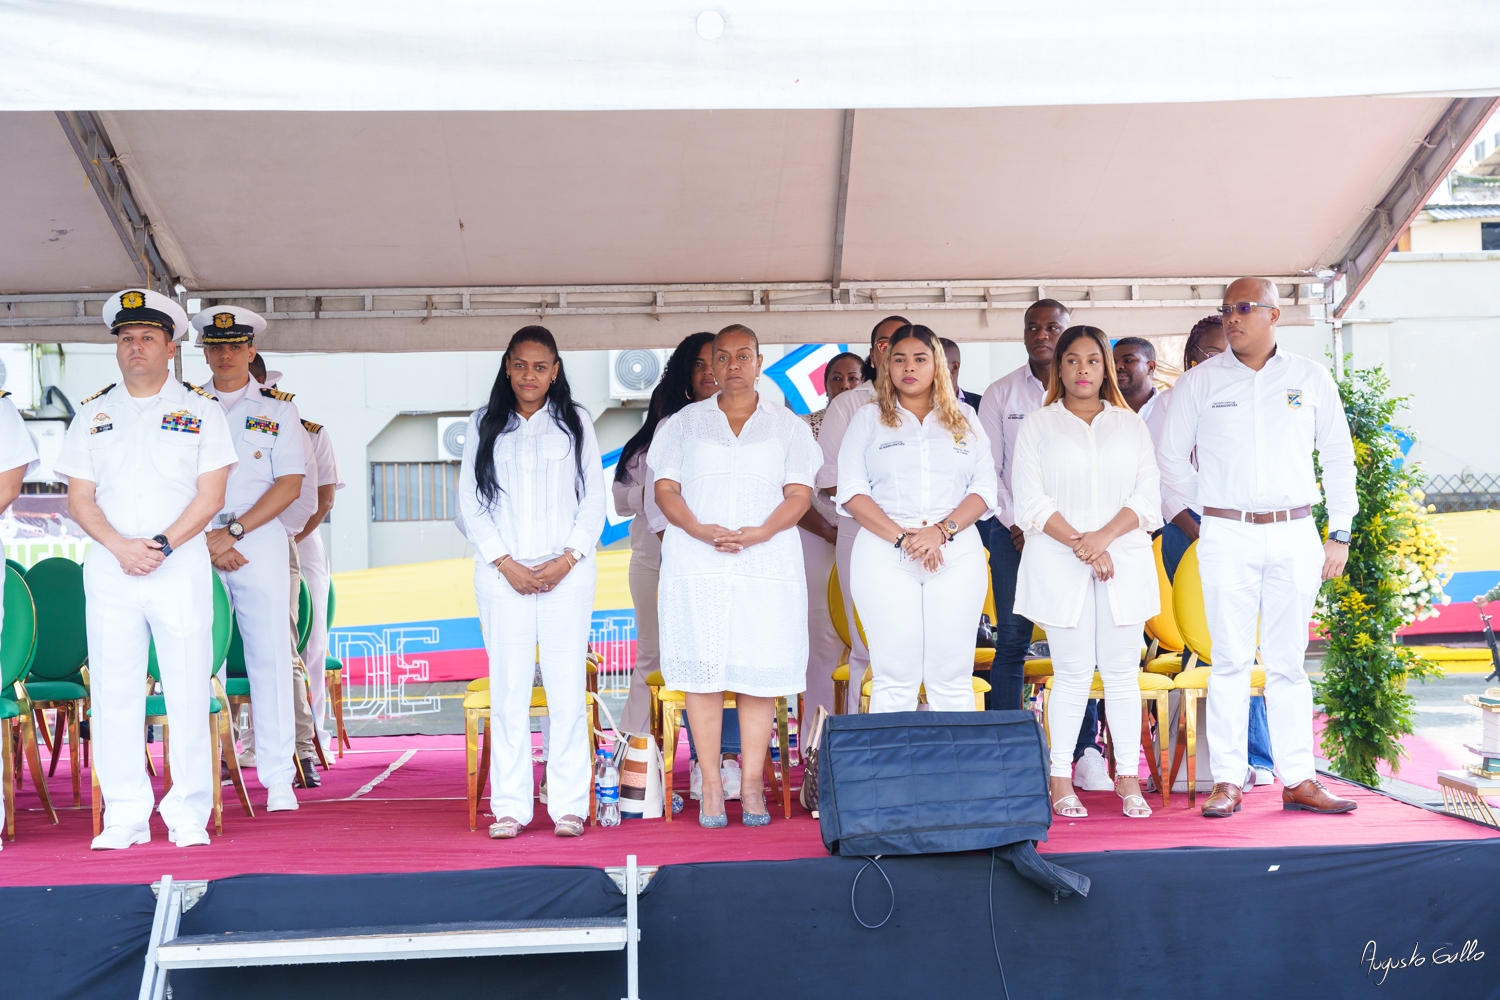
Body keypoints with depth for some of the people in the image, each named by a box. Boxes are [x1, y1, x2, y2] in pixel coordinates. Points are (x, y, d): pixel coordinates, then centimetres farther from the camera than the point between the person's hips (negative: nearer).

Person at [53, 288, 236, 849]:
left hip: (181, 567, -2)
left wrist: (163, 544, -12)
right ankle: (125, 816, 8)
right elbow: (79, 497, 8)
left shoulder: (199, 410, 7)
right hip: (109, 569, 2)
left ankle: (189, 814, 4)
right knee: (114, 692, 1)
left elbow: (210, 495, 0)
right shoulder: (93, 414, 13)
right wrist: (120, 546, -9)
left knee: (188, 692, -3)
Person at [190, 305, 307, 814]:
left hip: (262, 542, -2)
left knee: (270, 657, -4)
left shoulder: (278, 408, 8)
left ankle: (279, 780, -1)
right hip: (197, 546, 2)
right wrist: (205, 541, -6)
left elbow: (289, 485, -1)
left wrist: (233, 531, -9)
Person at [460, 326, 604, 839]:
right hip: (503, 574, 1)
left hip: (567, 573, 0)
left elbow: (594, 499, 8)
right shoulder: (483, 426, 12)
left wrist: (567, 559, -6)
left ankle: (568, 805, 2)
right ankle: (510, 806, 4)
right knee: (508, 690, -2)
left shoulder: (575, 423, 11)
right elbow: (471, 503, 7)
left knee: (567, 688, -3)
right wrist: (506, 563, -5)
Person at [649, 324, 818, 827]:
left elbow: (799, 494, 4)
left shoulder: (787, 424, 12)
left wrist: (759, 532, -14)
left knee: (760, 672, -2)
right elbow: (665, 488, 7)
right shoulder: (686, 421, 14)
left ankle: (752, 785, 5)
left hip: (767, 562, 0)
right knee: (703, 671, -2)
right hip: (696, 562, 0)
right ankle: (711, 786, 3)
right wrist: (701, 530, -12)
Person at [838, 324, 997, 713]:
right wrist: (901, 537, -12)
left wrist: (942, 531, -11)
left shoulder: (964, 418, 14)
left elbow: (984, 488, 6)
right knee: (894, 680, -3)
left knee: (953, 679, 0)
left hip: (957, 555, 1)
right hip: (885, 557, -1)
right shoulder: (868, 419, 11)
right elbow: (852, 491, 0)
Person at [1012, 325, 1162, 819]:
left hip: (1124, 561, 2)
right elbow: (1031, 501, -1)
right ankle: (1060, 782, 3)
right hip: (1059, 565, -2)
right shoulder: (1037, 425, 8)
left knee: (1122, 672, 1)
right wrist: (1079, 545, -11)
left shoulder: (1131, 426, 14)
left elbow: (1147, 496, 5)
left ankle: (1128, 778, 7)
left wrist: (1104, 537, -11)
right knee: (1073, 674, -4)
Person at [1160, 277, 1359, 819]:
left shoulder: (1311, 378, 7)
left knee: (1288, 662, 5)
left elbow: (1338, 458, 11)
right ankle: (1227, 780, 3)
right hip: (1227, 537, -1)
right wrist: (1214, 506, 9)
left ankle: (1298, 779, 9)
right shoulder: (1198, 382, 4)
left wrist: (1340, 534, 8)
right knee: (1230, 661, -1)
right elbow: (1172, 460, 11)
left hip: (1296, 535, 1)